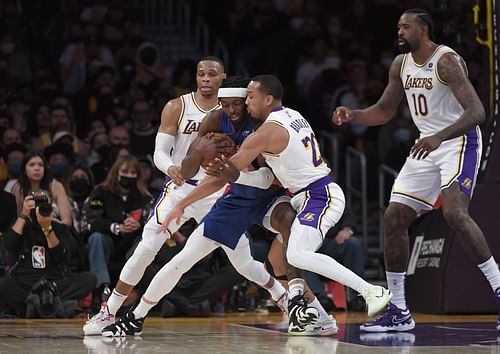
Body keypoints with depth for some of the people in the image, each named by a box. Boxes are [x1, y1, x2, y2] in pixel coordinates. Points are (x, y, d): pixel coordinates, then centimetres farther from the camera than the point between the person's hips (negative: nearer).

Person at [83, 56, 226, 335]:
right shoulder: (177, 108, -4)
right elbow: (160, 152, -8)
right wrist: (170, 167, -29)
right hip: (180, 187, -1)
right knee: (146, 249, -8)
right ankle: (109, 313, 2)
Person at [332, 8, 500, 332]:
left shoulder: (446, 61, -18)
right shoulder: (401, 65, 7)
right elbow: (384, 111, 19)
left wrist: (439, 137, -40)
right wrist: (353, 115, 0)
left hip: (459, 141, -8)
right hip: (427, 145, 8)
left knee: (455, 213, -29)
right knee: (394, 218, 1)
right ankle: (398, 311, 8)